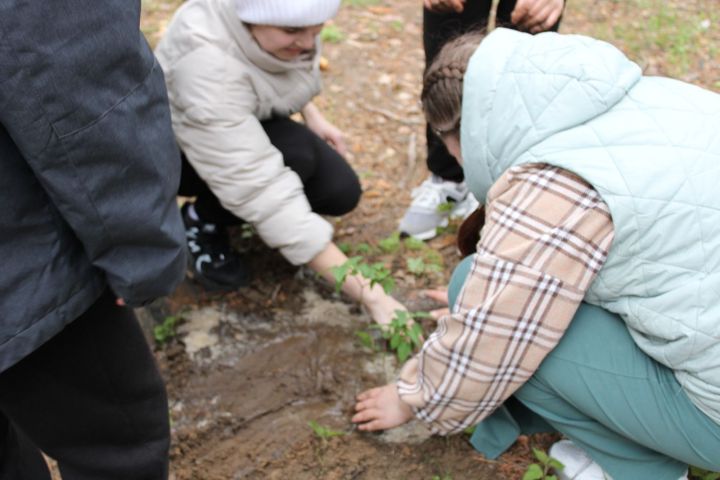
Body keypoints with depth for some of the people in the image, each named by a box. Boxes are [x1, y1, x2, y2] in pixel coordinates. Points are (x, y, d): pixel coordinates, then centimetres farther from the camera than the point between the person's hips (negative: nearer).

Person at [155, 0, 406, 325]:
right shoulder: (208, 64, -41)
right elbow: (264, 194, -44)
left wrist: (311, 114, -2)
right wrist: (365, 292, -45)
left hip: (251, 127, 6)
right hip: (178, 149, -6)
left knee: (341, 192, -13)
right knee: (294, 156, -33)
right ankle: (203, 221, -6)